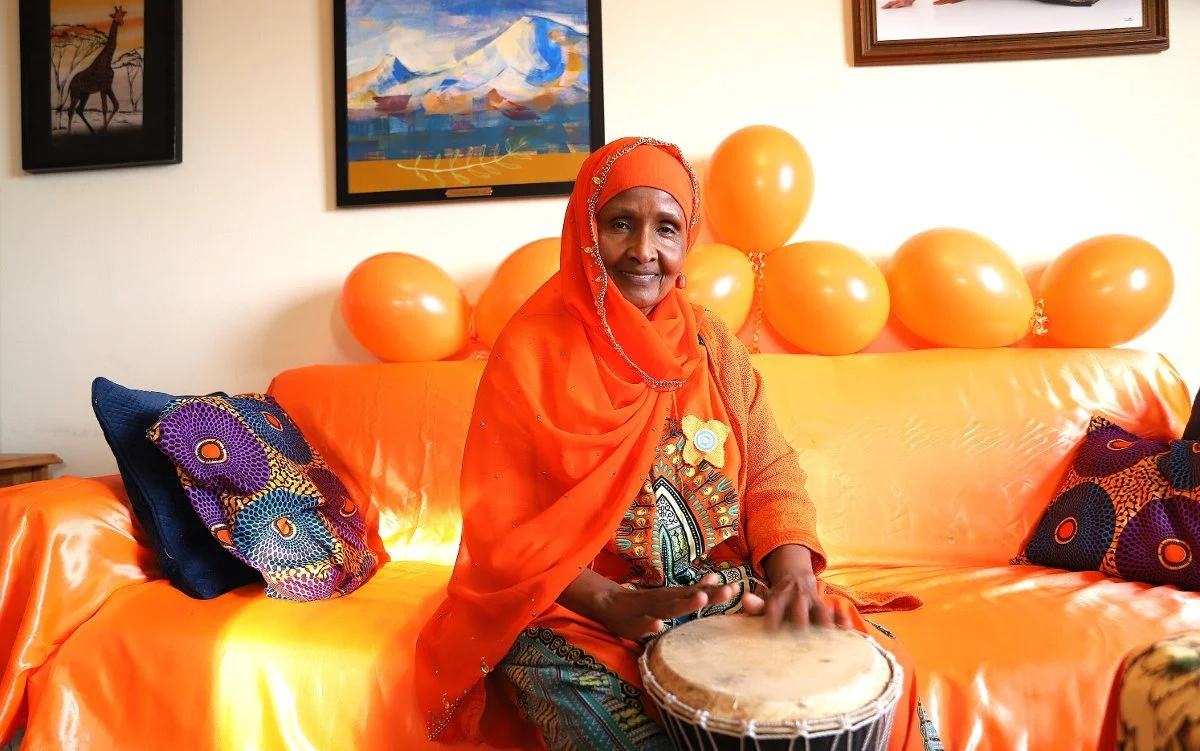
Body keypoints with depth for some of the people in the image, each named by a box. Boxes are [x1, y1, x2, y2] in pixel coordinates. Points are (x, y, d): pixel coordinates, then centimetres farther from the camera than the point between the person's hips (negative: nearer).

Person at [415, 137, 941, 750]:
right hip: (574, 614, -4)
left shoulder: (711, 343, 4)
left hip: (723, 595, 5)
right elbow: (502, 530, -11)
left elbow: (772, 474, 3)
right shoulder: (531, 351, -9)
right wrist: (612, 604, -25)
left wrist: (792, 573, -17)